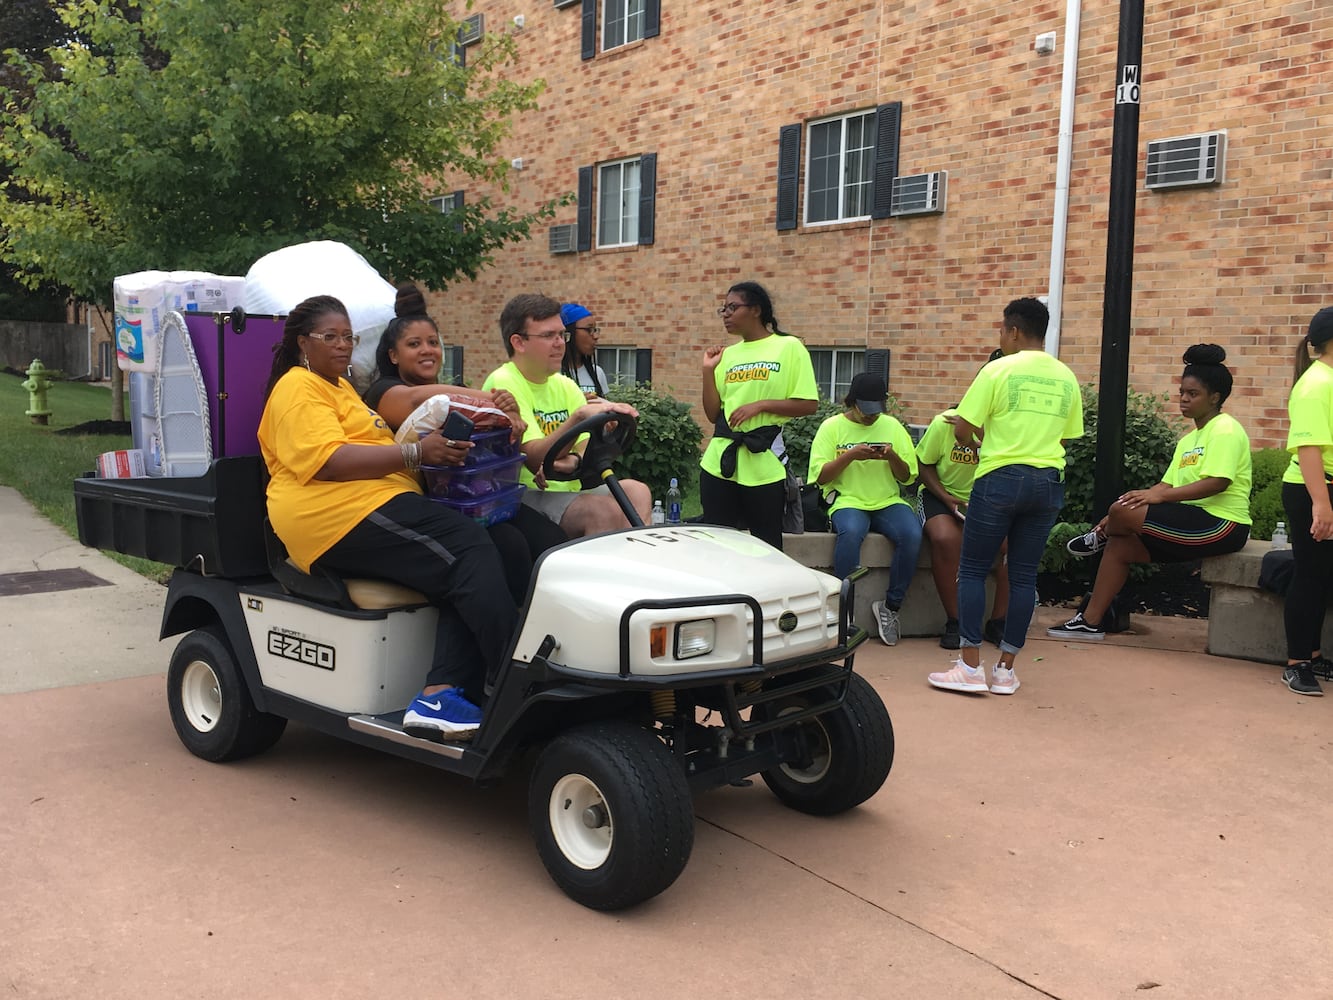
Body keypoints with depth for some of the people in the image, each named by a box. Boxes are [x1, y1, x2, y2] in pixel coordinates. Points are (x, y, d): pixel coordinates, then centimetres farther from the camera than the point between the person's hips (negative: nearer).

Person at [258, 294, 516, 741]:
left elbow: (367, 452, 32)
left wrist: (437, 450, 13)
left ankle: (440, 694, -28)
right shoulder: (299, 389, 0)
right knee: (471, 550, -24)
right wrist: (416, 453, -20)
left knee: (470, 569, -16)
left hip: (371, 510, 9)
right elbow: (328, 461, -16)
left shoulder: (339, 387, 31)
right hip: (340, 517, -9)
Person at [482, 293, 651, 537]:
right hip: (525, 496, -8)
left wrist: (573, 461, -21)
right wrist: (579, 416, -34)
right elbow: (534, 459, -21)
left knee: (636, 491, -12)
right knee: (604, 509, -27)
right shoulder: (503, 384, -11)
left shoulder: (565, 386, 12)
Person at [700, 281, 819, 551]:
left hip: (763, 467, -5)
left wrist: (760, 405, -15)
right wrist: (708, 369, 1)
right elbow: (713, 414, 10)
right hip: (719, 462, 5)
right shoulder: (728, 355, 12)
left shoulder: (789, 347, -2)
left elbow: (809, 404, -7)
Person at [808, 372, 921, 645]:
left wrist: (891, 457, -9)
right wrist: (850, 455, -15)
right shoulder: (832, 427, 5)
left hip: (888, 502, 3)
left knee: (912, 534, -29)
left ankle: (891, 606, -12)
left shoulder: (892, 427, 13)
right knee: (850, 532, -38)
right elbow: (821, 477, -1)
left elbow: (907, 476, 11)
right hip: (848, 501, -3)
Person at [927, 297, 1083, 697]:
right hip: (1048, 481, 5)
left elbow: (962, 430, -7)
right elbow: (1065, 437, 16)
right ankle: (1006, 669, 12)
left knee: (972, 570, 3)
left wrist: (977, 444, 14)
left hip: (1001, 478, -5)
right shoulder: (1066, 378, 10)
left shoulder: (998, 370, -7)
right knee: (1023, 575, 9)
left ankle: (970, 666, -1)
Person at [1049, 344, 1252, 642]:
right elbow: (1167, 485, 13)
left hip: (1220, 526, -10)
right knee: (1119, 544, 0)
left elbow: (1218, 482, -23)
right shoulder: (1188, 439, 19)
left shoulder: (1225, 430, -10)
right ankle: (1091, 622, 5)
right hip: (1193, 523, 10)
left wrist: (1159, 496, -26)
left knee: (1122, 510, -21)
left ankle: (1099, 537, 15)